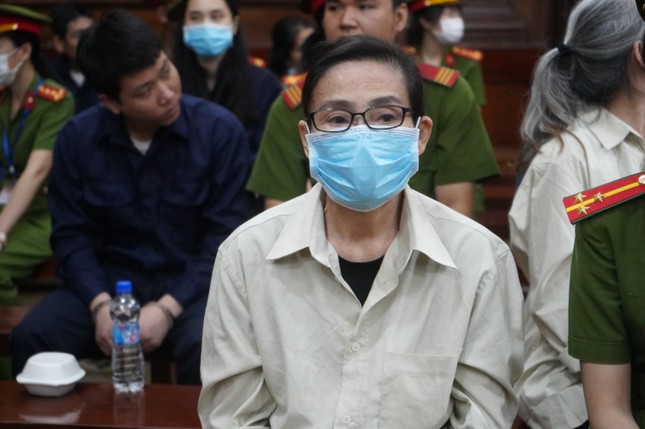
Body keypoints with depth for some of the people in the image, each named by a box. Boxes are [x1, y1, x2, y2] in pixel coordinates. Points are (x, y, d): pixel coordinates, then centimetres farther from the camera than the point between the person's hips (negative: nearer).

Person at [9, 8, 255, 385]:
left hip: (194, 283, -2)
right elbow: (72, 234, 1)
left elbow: (228, 235, -11)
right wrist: (101, 304, -17)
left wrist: (168, 307, -21)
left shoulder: (220, 130, -10)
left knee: (207, 349, -34)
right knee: (31, 339, -22)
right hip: (111, 279, 3)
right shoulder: (78, 138, -2)